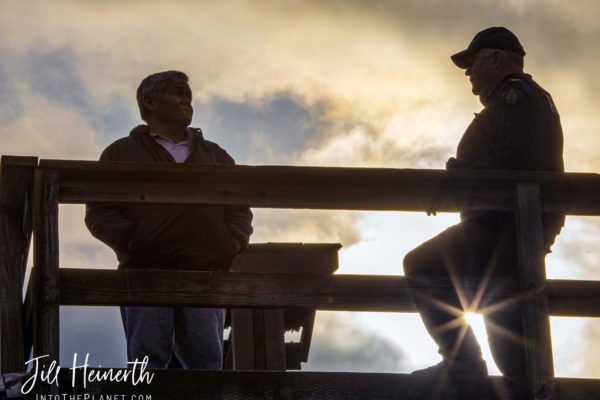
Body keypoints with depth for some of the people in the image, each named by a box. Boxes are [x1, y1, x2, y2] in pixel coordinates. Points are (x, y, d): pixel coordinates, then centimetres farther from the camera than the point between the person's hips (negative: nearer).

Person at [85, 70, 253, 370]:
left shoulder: (215, 155, 28)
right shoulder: (122, 153, 18)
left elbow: (240, 209, 22)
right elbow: (98, 211, 9)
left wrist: (232, 244, 1)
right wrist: (130, 241, -9)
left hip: (205, 274, 3)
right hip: (146, 271, -2)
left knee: (206, 359, -9)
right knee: (148, 358, -13)